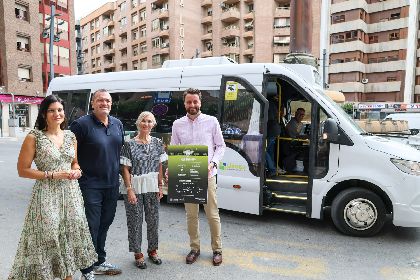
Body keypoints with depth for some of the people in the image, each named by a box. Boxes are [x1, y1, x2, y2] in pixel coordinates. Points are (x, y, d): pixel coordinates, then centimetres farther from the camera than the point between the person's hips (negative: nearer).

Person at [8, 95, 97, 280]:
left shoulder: (70, 136, 8)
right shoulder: (34, 137, -6)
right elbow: (22, 170, -6)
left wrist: (77, 171, -1)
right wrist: (51, 175, -14)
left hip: (71, 193, 5)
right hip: (47, 194, -4)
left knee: (71, 233, 10)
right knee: (48, 235, -4)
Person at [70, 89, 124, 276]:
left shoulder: (117, 124, 9)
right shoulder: (81, 124, -11)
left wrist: (121, 176, 15)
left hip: (112, 184, 6)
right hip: (90, 185, -6)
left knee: (105, 223, 18)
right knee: (91, 226, 1)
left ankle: (99, 262, 35)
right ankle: (87, 269, 18)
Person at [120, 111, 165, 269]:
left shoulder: (157, 143, 4)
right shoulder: (130, 144, -7)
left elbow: (159, 166, 7)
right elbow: (125, 169, -8)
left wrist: (160, 186, 4)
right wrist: (129, 190, -13)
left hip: (152, 188, 3)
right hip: (135, 188, -3)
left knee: (153, 220, 12)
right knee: (135, 221, 6)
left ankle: (152, 250, 31)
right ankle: (138, 253, 24)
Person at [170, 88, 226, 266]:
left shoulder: (211, 121, 0)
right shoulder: (178, 124, 5)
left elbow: (221, 146, 4)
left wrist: (213, 163, -11)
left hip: (207, 175, -2)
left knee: (212, 214, 4)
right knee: (191, 215, 11)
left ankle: (217, 249, 22)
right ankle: (195, 248, 29)